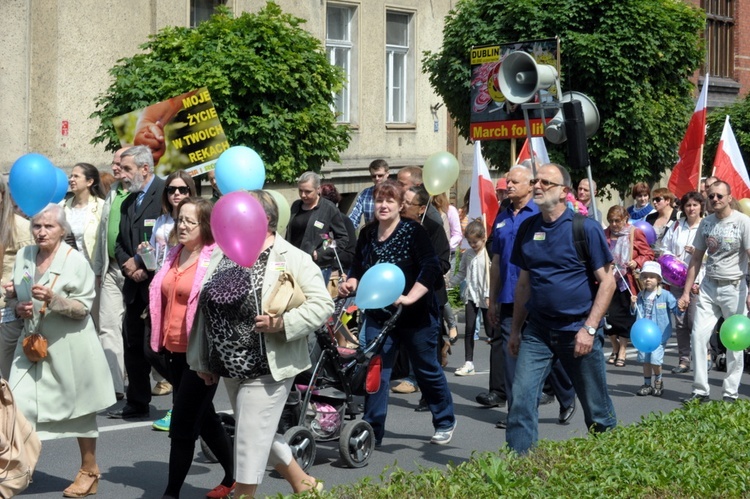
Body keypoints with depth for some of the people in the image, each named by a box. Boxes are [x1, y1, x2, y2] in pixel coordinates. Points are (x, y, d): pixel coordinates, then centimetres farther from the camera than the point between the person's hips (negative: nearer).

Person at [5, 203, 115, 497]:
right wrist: (19, 308, -7)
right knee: (19, 407, -5)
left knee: (79, 408, 9)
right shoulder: (24, 256, 4)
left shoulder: (75, 261, -11)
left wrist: (53, 299, -28)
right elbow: (16, 297, 16)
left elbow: (83, 308, -12)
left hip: (68, 346, -4)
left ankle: (89, 471, 25)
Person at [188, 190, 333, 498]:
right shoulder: (223, 255, 9)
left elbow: (322, 304, -15)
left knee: (251, 441, -5)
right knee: (259, 436, 18)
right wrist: (201, 360, 13)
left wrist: (283, 322, -26)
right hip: (230, 369, 8)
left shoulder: (292, 259, -10)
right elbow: (205, 310, 13)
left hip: (266, 369, -8)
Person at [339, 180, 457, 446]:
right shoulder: (367, 235, 6)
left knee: (427, 370, 11)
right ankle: (372, 432, 0)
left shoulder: (413, 231, -11)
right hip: (378, 316, 4)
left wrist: (409, 298, -30)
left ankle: (445, 423, 32)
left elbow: (431, 268, -20)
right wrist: (350, 283, -11)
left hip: (416, 315, -4)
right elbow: (358, 268, 12)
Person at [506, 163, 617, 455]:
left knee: (596, 407, 8)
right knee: (521, 400, -7)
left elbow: (607, 280, -8)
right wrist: (515, 330, 12)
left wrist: (589, 328, -15)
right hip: (537, 331, 4)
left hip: (577, 331, -4)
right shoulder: (528, 228, 7)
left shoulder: (585, 228, -8)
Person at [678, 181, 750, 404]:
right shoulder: (706, 223, 8)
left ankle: (730, 393, 9)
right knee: (698, 335, -4)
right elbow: (696, 259, 13)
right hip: (708, 286, 5)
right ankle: (701, 391, 3)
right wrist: (686, 292, 10)